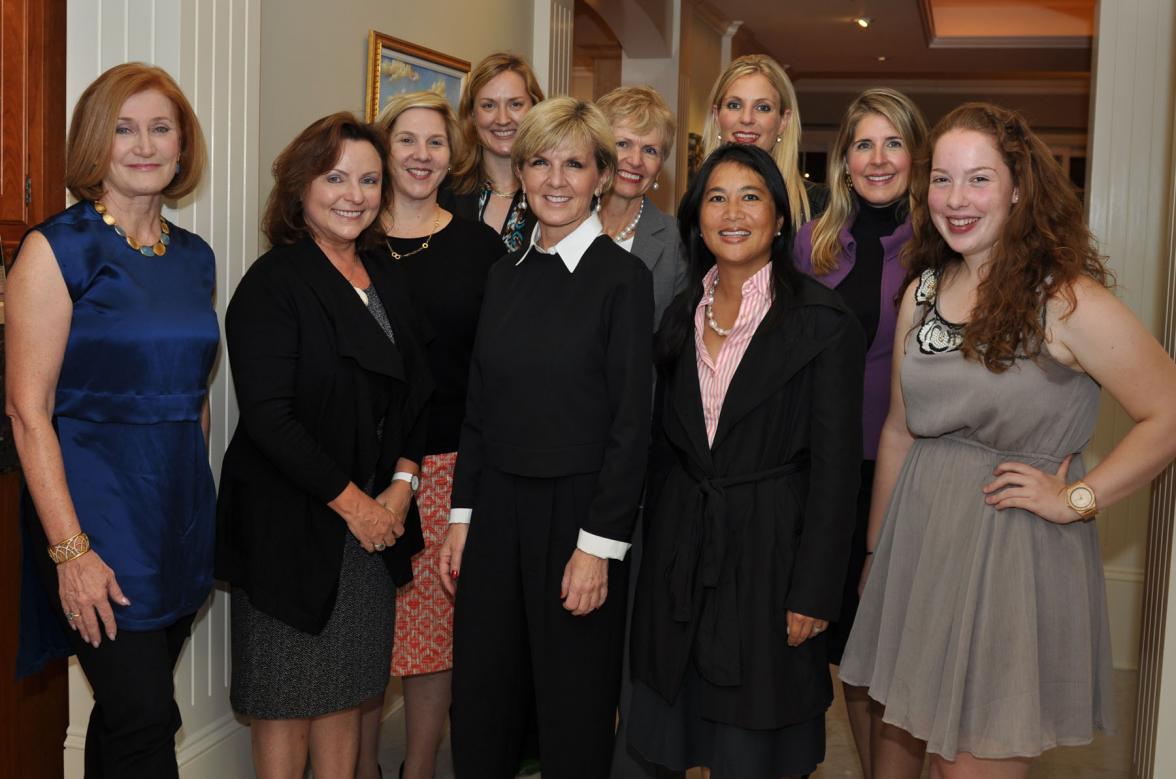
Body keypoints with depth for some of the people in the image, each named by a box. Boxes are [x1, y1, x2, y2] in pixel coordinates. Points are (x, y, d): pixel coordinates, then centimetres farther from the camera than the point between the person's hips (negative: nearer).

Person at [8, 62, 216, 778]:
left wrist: (196, 501, 12)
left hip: (182, 509, 6)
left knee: (129, 710, 13)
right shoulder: (57, 249, -8)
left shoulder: (196, 257, 11)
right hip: (98, 508, -6)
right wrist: (70, 550, -17)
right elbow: (28, 410, -12)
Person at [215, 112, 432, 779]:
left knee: (348, 690, 12)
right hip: (291, 523, -6)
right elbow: (267, 416, -17)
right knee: (289, 697, 4)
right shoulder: (274, 283, -10)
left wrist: (402, 483, -2)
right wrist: (350, 501, -14)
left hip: (373, 518, 6)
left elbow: (414, 394, 14)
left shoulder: (389, 281, 11)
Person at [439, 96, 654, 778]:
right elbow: (480, 407, 12)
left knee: (574, 709, 8)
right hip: (497, 505, 5)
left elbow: (631, 423, -11)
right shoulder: (505, 275, 9)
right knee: (482, 703, 12)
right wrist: (463, 517, 8)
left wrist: (599, 544, -14)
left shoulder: (622, 277, -8)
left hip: (577, 510, -5)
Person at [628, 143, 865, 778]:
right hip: (679, 553, 5)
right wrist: (655, 553, 10)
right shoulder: (681, 316, 8)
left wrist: (813, 593, -13)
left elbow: (834, 468, -10)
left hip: (770, 554, -5)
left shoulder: (824, 322, -9)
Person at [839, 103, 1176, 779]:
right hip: (919, 541, 6)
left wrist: (1075, 499, -13)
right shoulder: (922, 293, 5)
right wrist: (876, 547, 16)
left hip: (1013, 556, -5)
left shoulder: (1068, 302, -14)